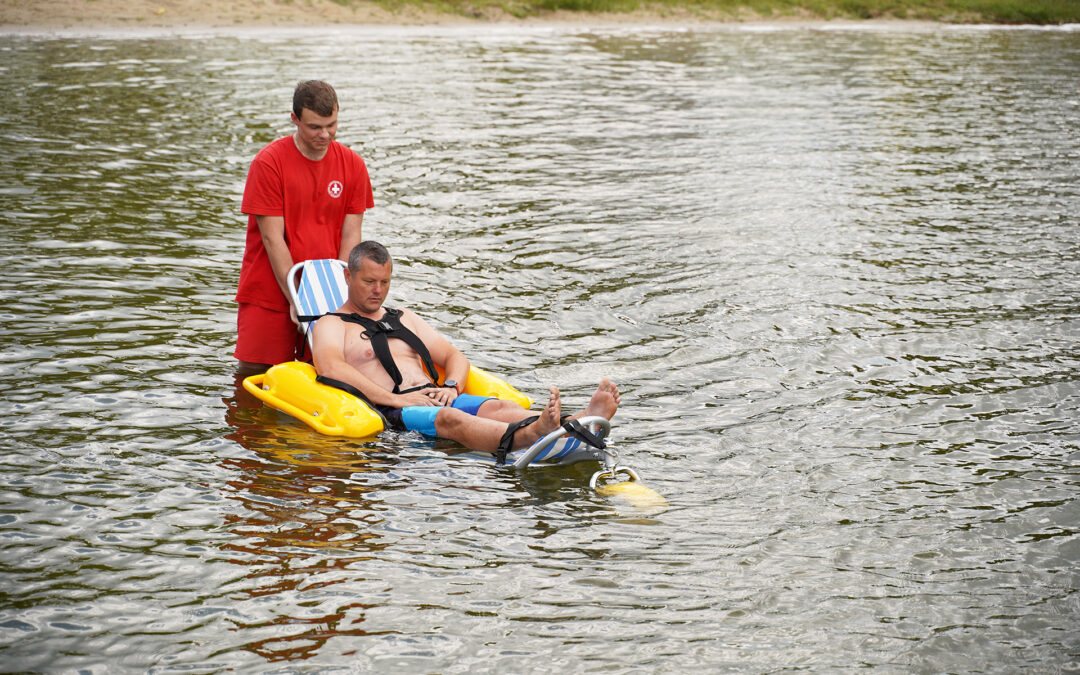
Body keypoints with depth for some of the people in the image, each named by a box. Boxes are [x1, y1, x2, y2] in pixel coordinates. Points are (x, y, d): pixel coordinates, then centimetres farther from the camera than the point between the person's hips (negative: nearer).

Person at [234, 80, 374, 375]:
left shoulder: (352, 165, 2)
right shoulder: (268, 162, -10)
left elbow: (350, 236, 1)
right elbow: (273, 238, -12)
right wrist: (296, 299, -16)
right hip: (269, 292, -3)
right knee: (253, 373, -1)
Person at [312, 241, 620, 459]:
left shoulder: (405, 319, 31)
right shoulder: (332, 325, 10)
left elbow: (455, 357, 26)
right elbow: (330, 368, -12)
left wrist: (450, 386, 0)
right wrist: (396, 399, -20)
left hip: (436, 399, 6)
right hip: (389, 413, -6)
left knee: (501, 408, -24)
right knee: (449, 419, -38)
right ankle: (532, 435, -69)